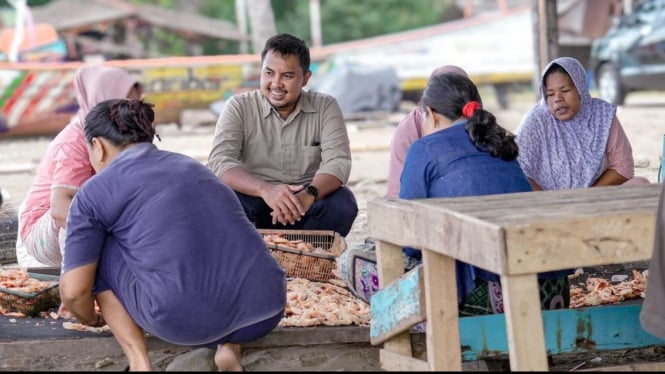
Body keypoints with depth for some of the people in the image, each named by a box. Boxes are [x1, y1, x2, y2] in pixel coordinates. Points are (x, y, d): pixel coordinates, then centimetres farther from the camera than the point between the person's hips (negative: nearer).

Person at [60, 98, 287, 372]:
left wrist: (91, 319, 28)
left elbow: (74, 290, 4)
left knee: (94, 254, 20)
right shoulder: (189, 165, 27)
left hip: (187, 320, -5)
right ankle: (230, 344, 14)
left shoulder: (94, 192, 9)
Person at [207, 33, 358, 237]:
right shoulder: (239, 107, -3)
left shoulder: (325, 107, 1)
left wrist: (309, 194, -36)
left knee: (343, 202, -29)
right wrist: (265, 189, -38)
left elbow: (338, 162, -13)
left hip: (305, 210, 1)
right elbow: (219, 162, -17)